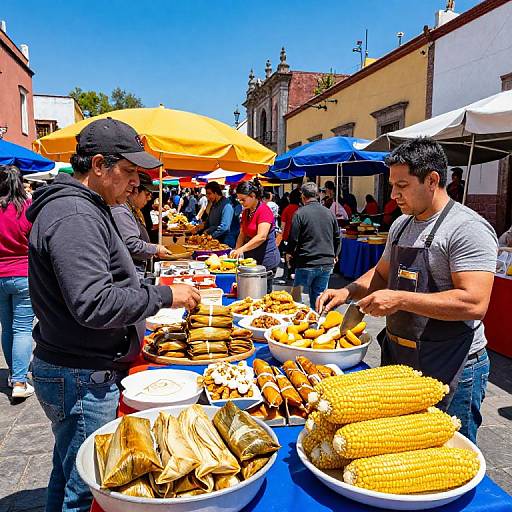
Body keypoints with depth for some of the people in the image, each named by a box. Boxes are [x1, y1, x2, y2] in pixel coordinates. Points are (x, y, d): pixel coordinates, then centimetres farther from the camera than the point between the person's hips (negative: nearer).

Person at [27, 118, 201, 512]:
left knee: (69, 478, 24)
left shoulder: (83, 208, 13)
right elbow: (94, 305, -28)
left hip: (77, 373, 10)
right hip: (83, 381, -10)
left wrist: (138, 313, 15)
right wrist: (164, 295, -19)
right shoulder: (75, 216, -21)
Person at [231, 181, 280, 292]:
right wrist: (236, 252, -1)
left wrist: (242, 249, -29)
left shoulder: (264, 210, -14)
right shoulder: (246, 212, 12)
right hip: (251, 256, 8)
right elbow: (242, 234, 14)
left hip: (266, 258, -8)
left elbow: (261, 237, -25)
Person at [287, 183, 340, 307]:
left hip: (306, 264, -4)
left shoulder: (300, 213, -9)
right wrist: (334, 255, 27)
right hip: (327, 264, 5)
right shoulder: (329, 213, 6)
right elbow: (337, 237, 13)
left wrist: (289, 252, 12)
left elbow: (294, 238, -8)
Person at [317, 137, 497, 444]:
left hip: (451, 371, -8)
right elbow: (382, 274, 19)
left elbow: (474, 303, -28)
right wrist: (348, 292, 2)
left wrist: (399, 299, -27)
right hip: (398, 359, 8)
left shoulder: (468, 228, -18)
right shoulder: (401, 225, 8)